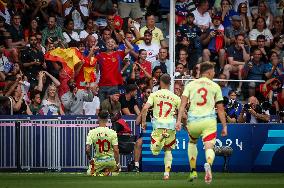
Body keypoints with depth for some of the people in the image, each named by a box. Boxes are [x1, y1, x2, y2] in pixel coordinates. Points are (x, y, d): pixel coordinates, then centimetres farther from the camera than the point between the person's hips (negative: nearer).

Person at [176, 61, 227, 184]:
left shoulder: (191, 85, 10)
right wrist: (224, 126, 12)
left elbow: (183, 103, -1)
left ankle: (193, 171, 22)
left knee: (192, 143, 28)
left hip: (193, 120, 2)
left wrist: (179, 120, -4)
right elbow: (220, 108, 7)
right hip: (209, 121, -2)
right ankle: (208, 164, -39)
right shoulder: (215, 86, 8)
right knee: (209, 147, -5)